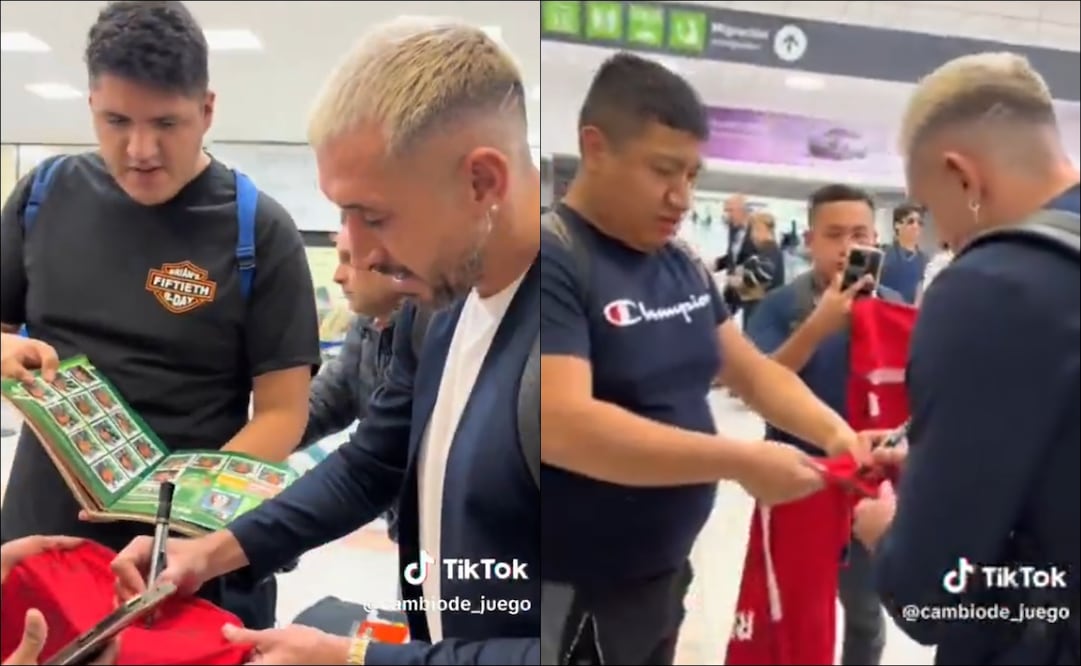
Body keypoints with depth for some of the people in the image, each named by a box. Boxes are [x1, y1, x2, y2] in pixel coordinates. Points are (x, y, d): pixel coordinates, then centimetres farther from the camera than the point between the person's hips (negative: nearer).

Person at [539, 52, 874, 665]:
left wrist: (834, 432, -6)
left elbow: (755, 370, 12)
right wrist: (741, 462, -28)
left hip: (665, 575, 8)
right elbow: (561, 426, -30)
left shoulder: (685, 268, 7)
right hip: (571, 594, -8)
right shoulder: (552, 260, -19)